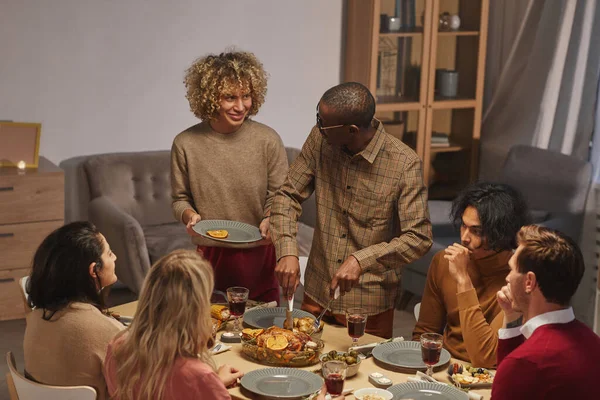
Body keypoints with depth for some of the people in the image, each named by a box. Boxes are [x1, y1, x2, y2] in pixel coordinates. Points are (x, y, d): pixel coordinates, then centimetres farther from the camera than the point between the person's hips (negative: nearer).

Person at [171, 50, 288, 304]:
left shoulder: (268, 140, -6)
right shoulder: (185, 144, -4)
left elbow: (278, 197, -1)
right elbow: (180, 199, 7)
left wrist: (270, 219, -20)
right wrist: (188, 214, -14)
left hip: (258, 257, 0)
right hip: (209, 257, 0)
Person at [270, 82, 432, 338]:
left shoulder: (405, 164, -19)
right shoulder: (320, 140, -7)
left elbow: (419, 238, -19)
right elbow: (288, 196, -1)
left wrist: (361, 260, -29)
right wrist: (287, 252, -15)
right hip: (316, 293, 4)